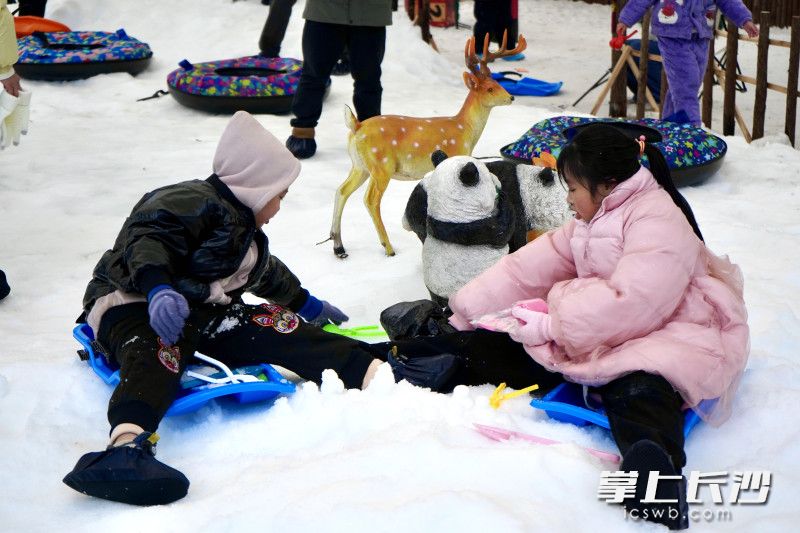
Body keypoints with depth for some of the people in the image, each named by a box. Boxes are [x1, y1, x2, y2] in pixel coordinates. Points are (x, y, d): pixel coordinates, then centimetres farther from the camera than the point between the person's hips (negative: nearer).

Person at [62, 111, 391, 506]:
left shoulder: (246, 234, 25)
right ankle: (127, 446, -70)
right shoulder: (193, 202, -10)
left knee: (277, 327, -12)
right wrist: (158, 289, -44)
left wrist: (307, 304, 50)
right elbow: (148, 238, -26)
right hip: (136, 306, -8)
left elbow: (269, 275, 43)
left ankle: (377, 374, -24)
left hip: (203, 316, 9)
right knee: (158, 351, -41)